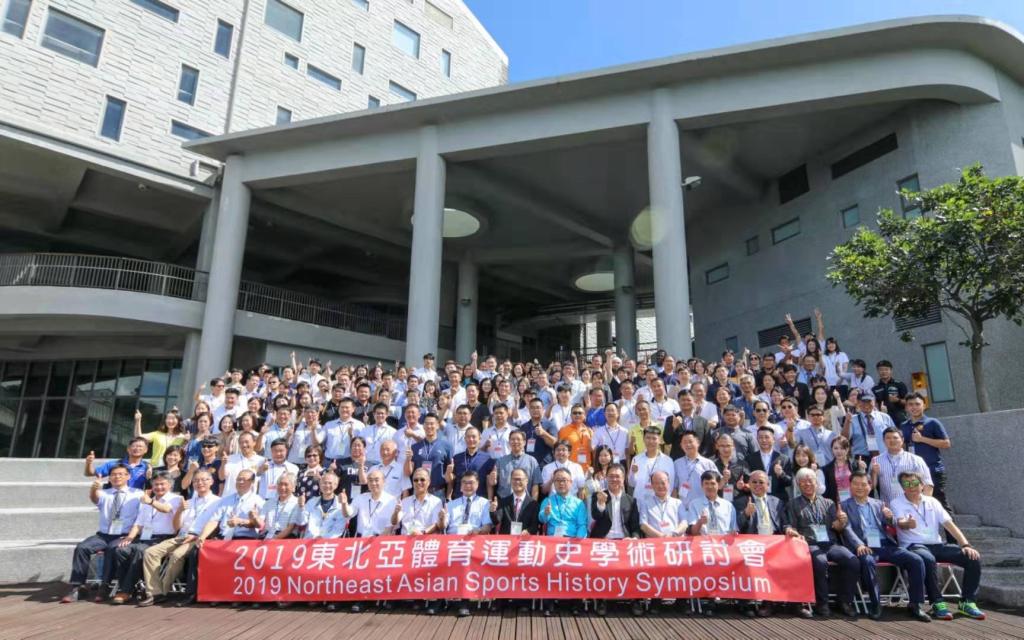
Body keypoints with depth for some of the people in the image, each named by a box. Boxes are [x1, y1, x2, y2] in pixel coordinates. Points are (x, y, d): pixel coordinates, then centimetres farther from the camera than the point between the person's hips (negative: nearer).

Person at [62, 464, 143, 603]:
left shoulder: (137, 494, 5)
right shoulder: (104, 494, 14)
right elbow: (94, 497, -11)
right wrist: (94, 488, -34)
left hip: (123, 536, -4)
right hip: (102, 535, 4)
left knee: (112, 549, -32)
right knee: (81, 547, -22)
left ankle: (105, 588, -22)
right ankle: (76, 588, -17)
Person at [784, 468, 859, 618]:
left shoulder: (828, 503, 21)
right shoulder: (794, 504, 15)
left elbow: (837, 527, 12)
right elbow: (790, 527, 9)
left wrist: (841, 521, -11)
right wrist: (791, 531, -14)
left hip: (831, 544, 3)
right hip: (810, 544, -3)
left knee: (853, 561, -25)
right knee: (820, 561, -35)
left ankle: (845, 601, -10)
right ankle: (822, 603, -19)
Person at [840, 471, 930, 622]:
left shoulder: (878, 504, 20)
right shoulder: (844, 506, 7)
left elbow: (890, 525, 14)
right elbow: (847, 529, -6)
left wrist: (889, 517, -10)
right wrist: (859, 545, -24)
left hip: (885, 546, 5)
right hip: (865, 547, -4)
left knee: (916, 560, -16)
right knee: (868, 561, -36)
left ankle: (914, 605, -6)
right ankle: (876, 605, -21)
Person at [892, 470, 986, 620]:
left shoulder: (932, 502, 16)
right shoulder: (897, 504, 3)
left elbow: (949, 524, 10)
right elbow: (900, 523, -16)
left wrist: (965, 545, -6)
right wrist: (907, 523, -42)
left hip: (937, 545, 5)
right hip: (914, 546, -5)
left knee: (973, 558, -15)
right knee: (928, 559, -38)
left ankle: (967, 602, -5)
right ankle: (938, 603, -24)